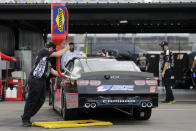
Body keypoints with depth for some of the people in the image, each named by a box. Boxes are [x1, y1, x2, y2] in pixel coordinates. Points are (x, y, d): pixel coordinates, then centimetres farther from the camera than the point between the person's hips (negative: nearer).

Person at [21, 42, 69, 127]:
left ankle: (26, 117, 19)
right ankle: (25, 120, 5)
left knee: (41, 100, 9)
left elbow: (52, 71, 25)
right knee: (31, 100, -4)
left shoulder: (47, 60, 24)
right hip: (35, 80, -9)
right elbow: (57, 54, -11)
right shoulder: (43, 51, -4)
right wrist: (66, 49, 4)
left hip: (42, 81, 9)